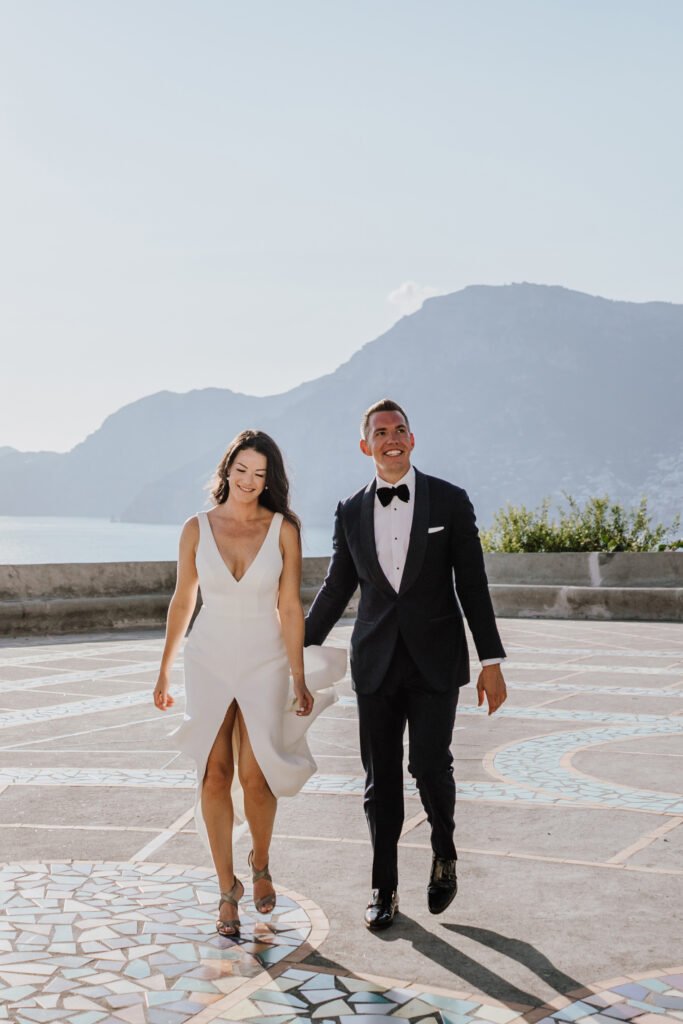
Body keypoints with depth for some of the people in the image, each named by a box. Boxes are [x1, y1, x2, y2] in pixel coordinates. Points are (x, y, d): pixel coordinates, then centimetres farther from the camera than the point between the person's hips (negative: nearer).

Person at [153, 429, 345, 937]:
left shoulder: (283, 530, -5)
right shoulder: (197, 528, -2)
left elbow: (290, 608, -3)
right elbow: (182, 601, 6)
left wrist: (300, 680, -3)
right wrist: (165, 671, 9)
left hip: (265, 664, -1)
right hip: (209, 662, 1)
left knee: (255, 777, -2)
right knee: (215, 776, -1)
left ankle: (260, 865, 27)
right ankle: (228, 888, 12)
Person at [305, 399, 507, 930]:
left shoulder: (450, 501, -1)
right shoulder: (351, 512, 6)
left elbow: (472, 583, -1)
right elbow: (337, 587, 13)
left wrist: (492, 660, -4)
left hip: (435, 660, -2)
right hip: (376, 662, 2)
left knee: (430, 765, -8)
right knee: (381, 780, 6)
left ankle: (444, 854, 22)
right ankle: (384, 888, 20)